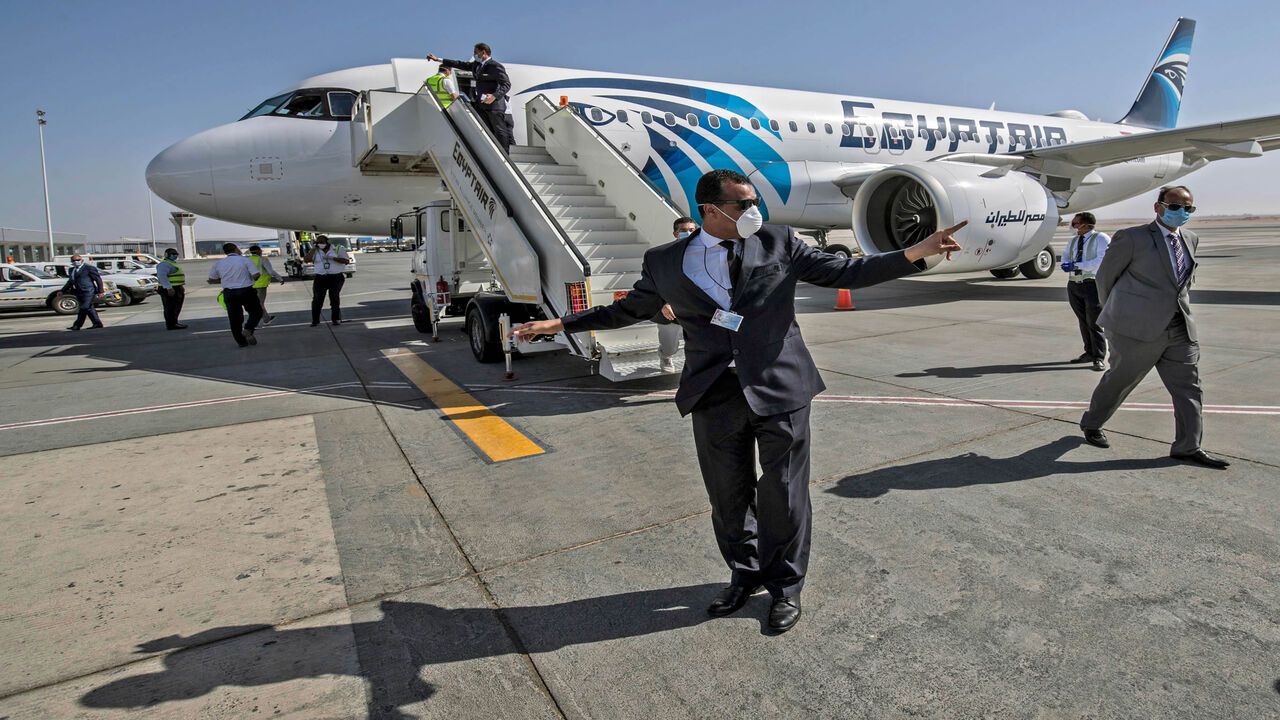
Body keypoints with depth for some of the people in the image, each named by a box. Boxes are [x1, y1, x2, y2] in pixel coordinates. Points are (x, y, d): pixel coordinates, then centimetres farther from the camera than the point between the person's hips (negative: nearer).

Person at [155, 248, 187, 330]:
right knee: (170, 308, -8)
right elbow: (162, 276, -24)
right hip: (170, 290, -10)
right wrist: (169, 288, -29)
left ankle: (174, 323, 23)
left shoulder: (173, 264, 21)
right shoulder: (164, 264, -12)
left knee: (177, 308, 15)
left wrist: (182, 288, 25)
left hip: (177, 289, 11)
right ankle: (170, 325, -6)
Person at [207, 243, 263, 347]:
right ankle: (248, 329, -11)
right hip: (246, 291, -3)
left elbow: (211, 280, 11)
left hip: (229, 293, 3)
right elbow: (256, 276, -13)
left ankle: (241, 341, 10)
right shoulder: (245, 260, -4)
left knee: (234, 318, 8)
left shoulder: (218, 264, 7)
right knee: (256, 312, 13)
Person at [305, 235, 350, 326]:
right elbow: (306, 259, -5)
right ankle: (315, 320, -2)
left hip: (335, 278, -2)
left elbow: (346, 261, -7)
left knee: (335, 298, -6)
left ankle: (336, 319, 1)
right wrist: (313, 248, -5)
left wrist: (332, 258, -16)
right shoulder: (315, 251, 9)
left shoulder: (337, 250, 2)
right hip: (320, 278, 2)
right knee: (317, 299, -6)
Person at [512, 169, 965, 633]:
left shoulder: (778, 243, 4)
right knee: (728, 497, 13)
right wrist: (557, 325, 14)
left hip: (780, 390, 0)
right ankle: (745, 576, 39)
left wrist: (916, 252, -4)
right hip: (716, 398, 1)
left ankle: (785, 586, 32)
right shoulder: (665, 263, 4)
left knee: (783, 495, 8)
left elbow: (845, 272, 6)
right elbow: (629, 309, 15)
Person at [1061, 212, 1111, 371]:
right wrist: (1066, 264, -7)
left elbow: (1102, 260, -15)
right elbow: (1066, 256, 17)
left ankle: (1099, 358, 1)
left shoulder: (1101, 238, -4)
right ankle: (1089, 353, 23)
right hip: (1074, 285, 6)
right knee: (1083, 321, 11)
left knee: (1094, 323, -6)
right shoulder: (1072, 240, 17)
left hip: (1093, 285, -6)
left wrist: (1077, 266, -20)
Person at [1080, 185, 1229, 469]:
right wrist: (1114, 312, 8)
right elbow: (1105, 275, 0)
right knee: (1120, 380, 6)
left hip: (1180, 329, 7)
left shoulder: (1190, 239, 14)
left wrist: (1181, 308, 16)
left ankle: (1187, 447, 12)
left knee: (1188, 386, 4)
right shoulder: (1132, 238, -8)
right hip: (1138, 328, -6)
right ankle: (1092, 424, 27)